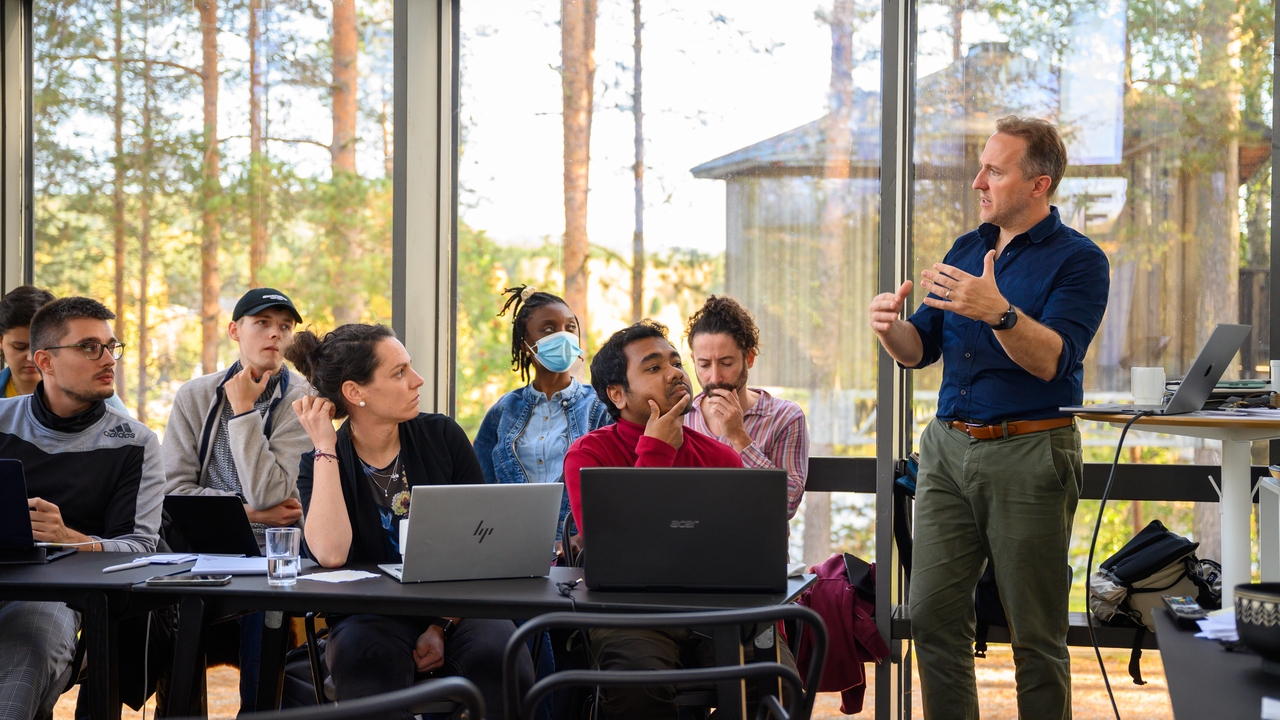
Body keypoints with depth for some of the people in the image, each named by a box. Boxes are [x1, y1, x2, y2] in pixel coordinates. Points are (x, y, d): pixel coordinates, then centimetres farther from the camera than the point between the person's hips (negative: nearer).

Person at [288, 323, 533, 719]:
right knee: (363, 656, -36)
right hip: (373, 617, -1)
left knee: (500, 662, -32)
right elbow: (331, 554, -19)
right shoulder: (321, 464, 1)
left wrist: (442, 626, -12)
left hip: (458, 608, 1)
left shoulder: (442, 435, 4)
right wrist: (325, 448, -12)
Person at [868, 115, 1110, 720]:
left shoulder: (1077, 259, -3)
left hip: (1030, 455, -5)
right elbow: (920, 350, 14)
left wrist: (998, 312, -34)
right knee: (932, 616, 2)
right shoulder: (966, 249, 15)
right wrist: (891, 328, -8)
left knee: (1036, 633, 1)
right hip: (948, 447, 6)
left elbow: (1051, 359, -17)